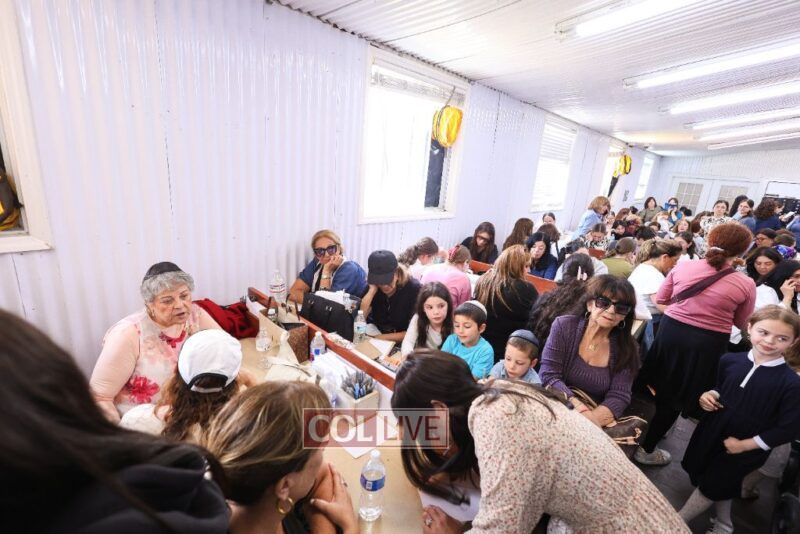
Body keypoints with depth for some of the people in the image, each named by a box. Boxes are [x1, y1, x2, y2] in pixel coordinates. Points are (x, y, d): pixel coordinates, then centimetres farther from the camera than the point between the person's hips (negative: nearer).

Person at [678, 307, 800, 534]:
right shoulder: (730, 361, -7)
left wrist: (745, 445, -15)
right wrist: (710, 396, -10)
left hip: (746, 450, -4)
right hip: (711, 436, 4)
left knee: (711, 487, 13)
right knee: (720, 486, 24)